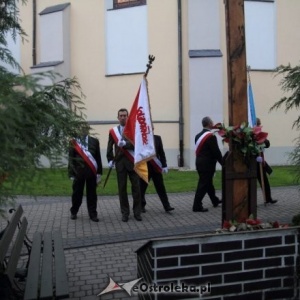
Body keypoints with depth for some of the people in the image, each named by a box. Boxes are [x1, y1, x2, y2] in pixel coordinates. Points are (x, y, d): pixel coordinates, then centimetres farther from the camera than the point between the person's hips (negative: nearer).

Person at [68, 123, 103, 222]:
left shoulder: (94, 141, 7)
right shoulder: (74, 142, 4)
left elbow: (98, 158, 6)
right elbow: (71, 159, 3)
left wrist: (99, 173, 2)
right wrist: (71, 174, -2)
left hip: (91, 172, 1)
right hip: (78, 172, 0)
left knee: (92, 194, 6)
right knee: (77, 193, 9)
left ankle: (93, 214, 16)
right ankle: (74, 212, 28)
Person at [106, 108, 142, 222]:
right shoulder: (113, 131, 7)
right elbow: (110, 147, 12)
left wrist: (125, 144, -25)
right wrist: (110, 160, 6)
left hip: (132, 162, -1)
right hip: (120, 162, 2)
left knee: (136, 187, 2)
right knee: (122, 188, 5)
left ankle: (137, 212, 12)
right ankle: (125, 213, 14)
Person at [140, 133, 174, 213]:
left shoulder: (157, 138, 5)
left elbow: (161, 153, 5)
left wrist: (164, 165, 1)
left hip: (156, 167, 2)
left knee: (161, 187, 4)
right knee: (142, 187, 8)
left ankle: (166, 206, 7)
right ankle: (141, 206, 22)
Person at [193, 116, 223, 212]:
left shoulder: (198, 135, 8)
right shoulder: (211, 136, -17)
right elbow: (216, 152, -16)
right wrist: (223, 163, -5)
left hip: (199, 162, 9)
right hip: (207, 164, -9)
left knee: (208, 182, 20)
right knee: (203, 184, -3)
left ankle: (215, 201, 36)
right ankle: (197, 206, -1)